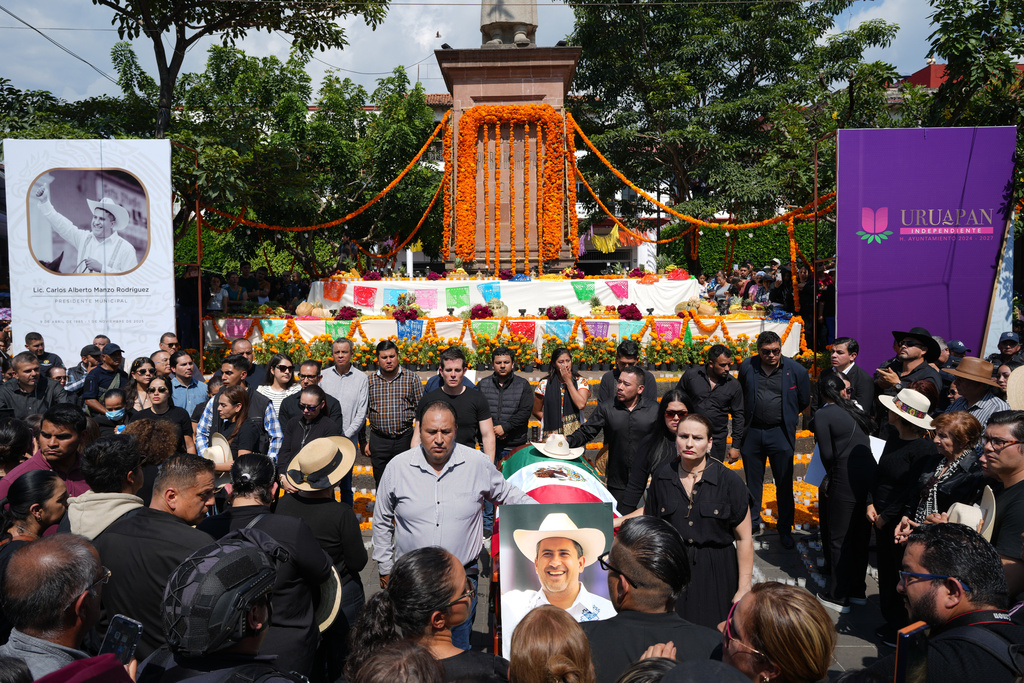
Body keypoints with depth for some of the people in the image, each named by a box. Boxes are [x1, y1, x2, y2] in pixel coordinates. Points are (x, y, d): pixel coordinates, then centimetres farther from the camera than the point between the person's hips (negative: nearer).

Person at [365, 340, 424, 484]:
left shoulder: (412, 378, 1)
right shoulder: (370, 380, 4)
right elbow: (363, 412, 9)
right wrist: (365, 441, 6)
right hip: (378, 441, 1)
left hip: (405, 439, -1)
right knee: (381, 484, 9)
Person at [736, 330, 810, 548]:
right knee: (753, 481, 15)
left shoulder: (795, 370, -6)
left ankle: (785, 529, 17)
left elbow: (804, 402, 7)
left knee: (784, 483, 2)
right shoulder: (747, 367, -1)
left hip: (781, 434, -2)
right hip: (752, 432, 2)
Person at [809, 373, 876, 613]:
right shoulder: (855, 410, 12)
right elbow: (866, 443, 11)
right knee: (860, 536, 18)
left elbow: (827, 454, -9)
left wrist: (830, 477, 9)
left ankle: (838, 597, 15)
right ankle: (857, 590, 30)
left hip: (845, 482, -7)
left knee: (839, 539, 6)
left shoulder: (823, 415, -5)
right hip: (871, 475, 7)